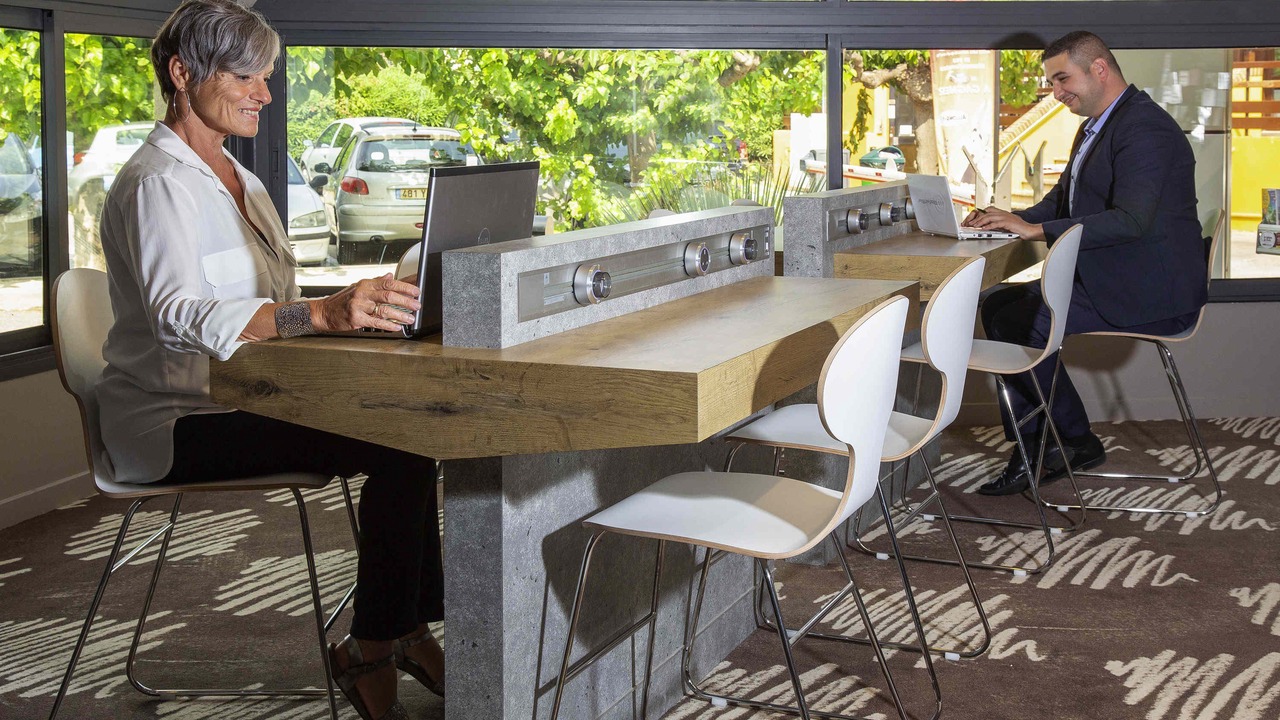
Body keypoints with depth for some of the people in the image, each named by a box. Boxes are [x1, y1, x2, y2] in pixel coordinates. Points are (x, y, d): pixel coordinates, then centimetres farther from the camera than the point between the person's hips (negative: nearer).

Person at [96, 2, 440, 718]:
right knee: (401, 447, -24)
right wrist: (324, 314, -45)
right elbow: (178, 313, -32)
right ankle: (369, 652, -11)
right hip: (177, 423, -9)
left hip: (241, 400, 9)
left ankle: (410, 629, -5)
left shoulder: (237, 179, 17)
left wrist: (363, 304, -1)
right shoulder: (158, 184, -14)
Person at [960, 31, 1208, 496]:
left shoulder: (1145, 127, -18)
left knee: (1025, 322, -16)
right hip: (1106, 281, 11)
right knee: (998, 308, 4)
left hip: (1150, 296, -11)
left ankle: (1078, 443, 4)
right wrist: (1012, 220, 1)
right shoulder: (1096, 126, 16)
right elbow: (1064, 200, 22)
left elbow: (1130, 220, -28)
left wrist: (1036, 229, -26)